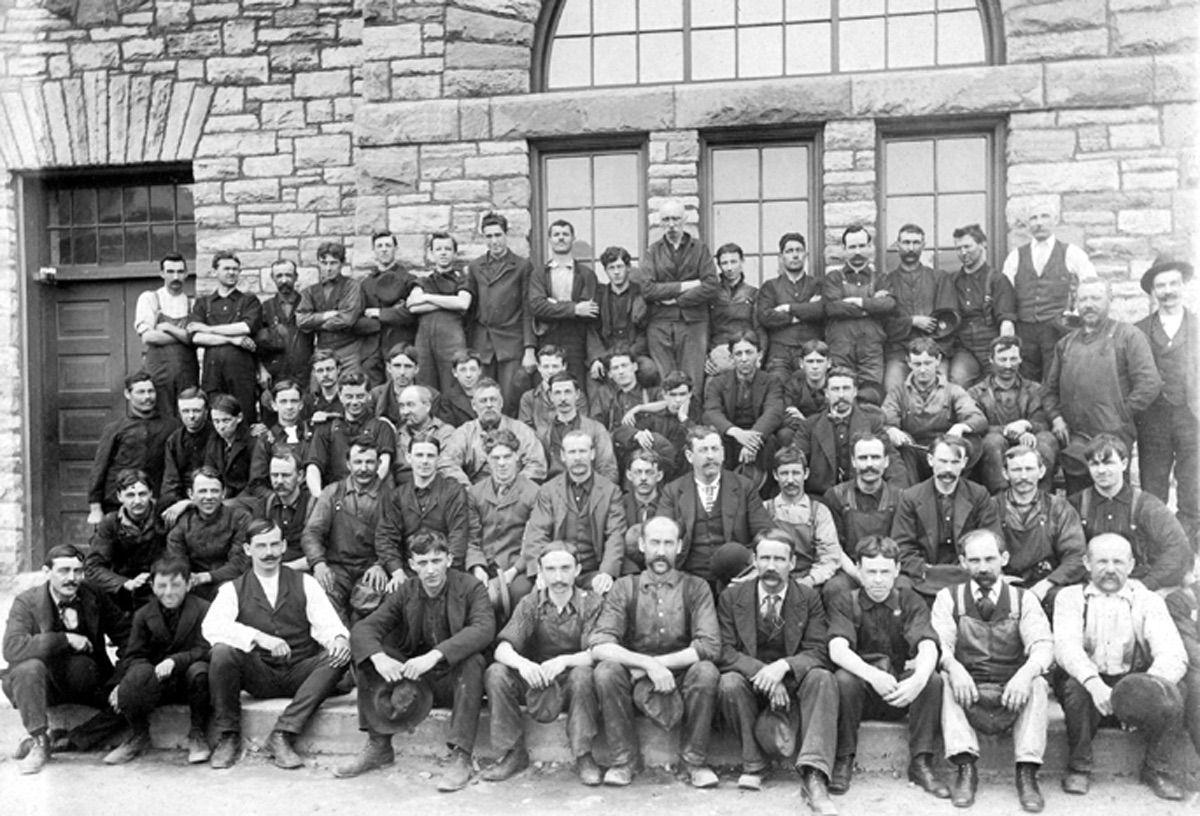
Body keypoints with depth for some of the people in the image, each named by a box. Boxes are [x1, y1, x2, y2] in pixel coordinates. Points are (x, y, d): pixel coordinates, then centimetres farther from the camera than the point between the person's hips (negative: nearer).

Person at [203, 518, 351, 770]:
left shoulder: (304, 583, 7)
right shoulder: (233, 589, 5)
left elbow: (326, 623, -4)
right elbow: (211, 626, -14)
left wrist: (339, 639, -29)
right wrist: (258, 638, -28)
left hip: (300, 674, 1)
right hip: (259, 677, -1)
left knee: (340, 656, -27)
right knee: (222, 652, -28)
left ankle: (283, 734, -24)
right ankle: (228, 737, -9)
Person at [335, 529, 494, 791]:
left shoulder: (471, 588, -10)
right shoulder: (406, 593, 2)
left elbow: (484, 629, -29)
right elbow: (363, 628, -9)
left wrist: (435, 655, -41)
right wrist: (379, 658, -32)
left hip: (454, 681, -4)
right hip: (415, 680, 4)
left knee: (473, 660, -35)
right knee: (366, 656, -13)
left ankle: (460, 757, -30)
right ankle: (378, 747, -6)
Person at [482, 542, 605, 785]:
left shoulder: (591, 603, -7)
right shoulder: (530, 604, -1)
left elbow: (595, 652, -19)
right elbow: (502, 648, -14)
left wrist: (564, 660, -39)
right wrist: (522, 663, -37)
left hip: (572, 682, -2)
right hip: (536, 682, 3)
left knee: (583, 674, -35)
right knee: (495, 673, -22)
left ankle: (583, 756, -18)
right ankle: (513, 753, -8)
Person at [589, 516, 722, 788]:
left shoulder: (695, 587, 0)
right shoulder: (624, 588, 1)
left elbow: (710, 645, -12)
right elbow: (599, 646, -12)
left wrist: (660, 663, -19)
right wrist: (648, 664, -25)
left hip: (682, 679, 0)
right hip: (636, 681, 1)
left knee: (706, 671, -30)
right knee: (606, 670, -28)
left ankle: (695, 760, -10)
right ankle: (623, 760, -10)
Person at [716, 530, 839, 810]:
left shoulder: (809, 598, 0)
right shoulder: (731, 597, -1)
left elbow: (817, 653, -8)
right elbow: (724, 651, -9)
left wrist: (783, 666, -29)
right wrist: (761, 671, -26)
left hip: (793, 683, 0)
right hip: (751, 684, 0)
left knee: (823, 678, -30)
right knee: (729, 683, -32)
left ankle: (814, 776, -36)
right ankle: (753, 764, -12)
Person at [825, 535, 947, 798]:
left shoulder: (910, 602, 0)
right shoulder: (843, 602, -4)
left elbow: (927, 647, -17)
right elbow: (837, 649, -21)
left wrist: (918, 679, -40)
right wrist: (873, 675, -39)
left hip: (901, 694, 2)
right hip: (861, 691, -1)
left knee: (933, 679, -25)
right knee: (843, 679, -31)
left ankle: (920, 762, -12)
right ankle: (844, 762, -15)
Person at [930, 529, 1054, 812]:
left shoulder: (1024, 599, 9)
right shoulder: (949, 597, 7)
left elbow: (1043, 645, -7)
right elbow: (938, 644, -7)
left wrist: (1026, 672, -30)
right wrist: (953, 667, -32)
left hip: (1012, 696, 0)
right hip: (967, 694, 0)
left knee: (1038, 684, -28)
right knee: (944, 679, -29)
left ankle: (1027, 772, -24)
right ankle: (966, 768, -28)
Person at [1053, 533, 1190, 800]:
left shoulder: (1148, 600, 3)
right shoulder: (1071, 597, 2)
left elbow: (1174, 655, -11)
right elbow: (1065, 647, -15)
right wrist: (1094, 684, -34)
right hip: (1086, 684, -1)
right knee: (1074, 686, -33)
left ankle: (1156, 769, -2)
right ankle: (1079, 768, -9)